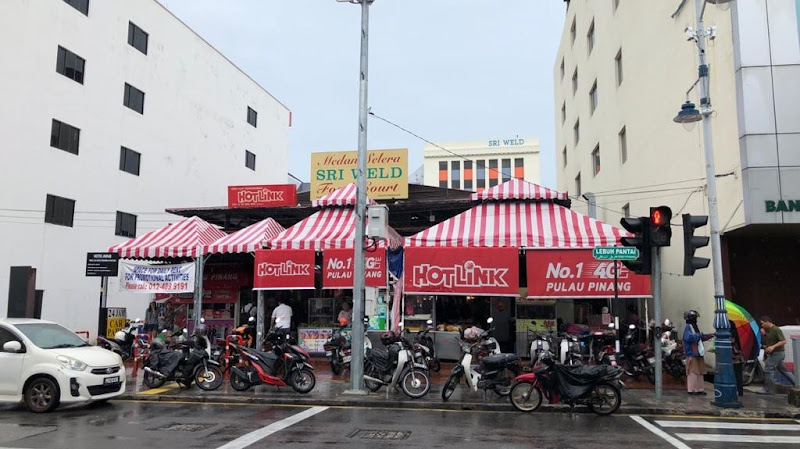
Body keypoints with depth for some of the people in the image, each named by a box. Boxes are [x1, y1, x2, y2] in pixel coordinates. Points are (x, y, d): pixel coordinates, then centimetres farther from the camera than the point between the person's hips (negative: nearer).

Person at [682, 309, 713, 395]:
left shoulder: (695, 327, 15)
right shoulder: (688, 327, -12)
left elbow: (701, 338, 26)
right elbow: (689, 337, -28)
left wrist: (709, 335, 17)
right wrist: (699, 335, -24)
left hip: (698, 354, 9)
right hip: (692, 354, -9)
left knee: (700, 372, 12)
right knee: (692, 372, -5)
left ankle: (699, 389, 18)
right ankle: (691, 389, 1)